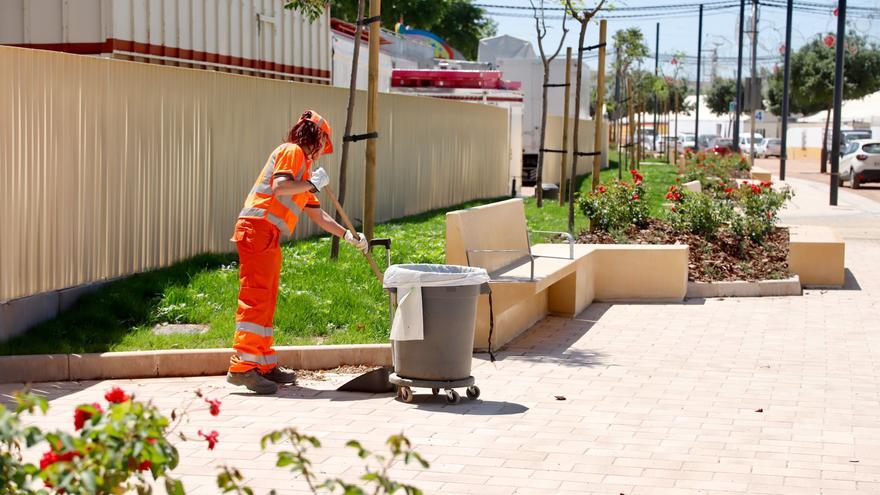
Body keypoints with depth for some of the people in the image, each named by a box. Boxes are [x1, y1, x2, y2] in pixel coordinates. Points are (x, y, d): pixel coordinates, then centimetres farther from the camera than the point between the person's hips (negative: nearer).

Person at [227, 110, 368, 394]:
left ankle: (265, 365, 17)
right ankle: (242, 367, -19)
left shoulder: (305, 167, 27)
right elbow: (279, 186, -20)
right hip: (257, 229, -10)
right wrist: (313, 183, -8)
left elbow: (317, 215, 31)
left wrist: (348, 235, 28)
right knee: (255, 297, -15)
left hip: (268, 238, 10)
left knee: (266, 301, 12)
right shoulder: (292, 151, -2)